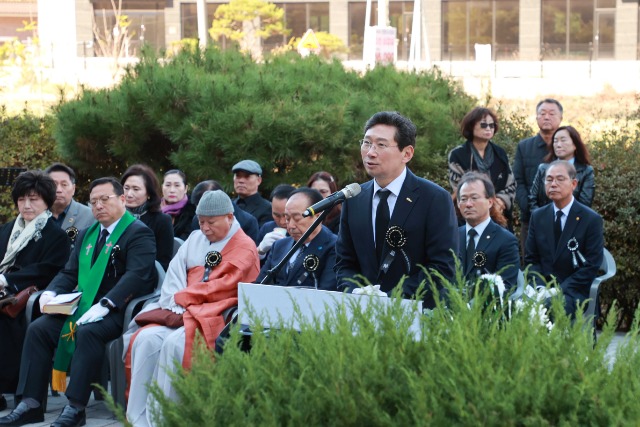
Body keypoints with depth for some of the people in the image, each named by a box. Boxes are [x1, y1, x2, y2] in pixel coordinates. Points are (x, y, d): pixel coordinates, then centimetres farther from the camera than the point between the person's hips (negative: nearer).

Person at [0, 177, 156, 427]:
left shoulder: (138, 233, -6)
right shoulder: (87, 235, 21)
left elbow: (136, 276, -19)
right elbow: (69, 273, 19)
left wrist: (105, 305, -30)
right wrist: (51, 292, -3)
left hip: (117, 311, -8)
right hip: (83, 307, 8)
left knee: (87, 332, -35)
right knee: (38, 328, -10)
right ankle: (31, 403, -11)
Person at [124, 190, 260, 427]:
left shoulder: (245, 248, -1)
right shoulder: (195, 239, 19)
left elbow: (222, 287, -10)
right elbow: (175, 273, 9)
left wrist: (182, 297, -7)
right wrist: (176, 306, -9)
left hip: (215, 317, -6)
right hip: (182, 313, 6)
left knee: (174, 343, -33)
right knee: (146, 338, -22)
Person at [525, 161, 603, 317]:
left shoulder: (592, 220, -3)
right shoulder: (538, 216, 11)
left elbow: (591, 267, -6)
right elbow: (531, 259, 12)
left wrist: (560, 290, -15)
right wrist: (540, 286, -8)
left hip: (574, 291, -4)